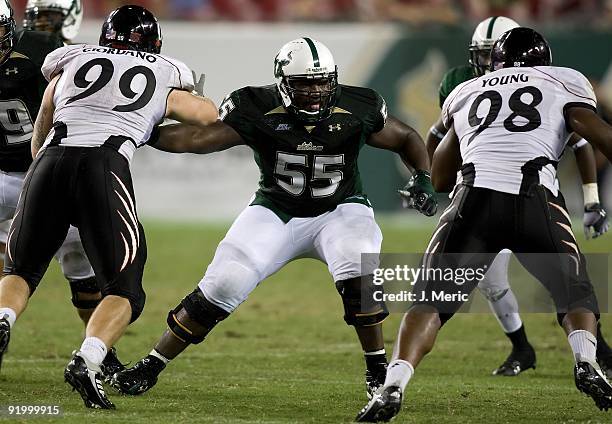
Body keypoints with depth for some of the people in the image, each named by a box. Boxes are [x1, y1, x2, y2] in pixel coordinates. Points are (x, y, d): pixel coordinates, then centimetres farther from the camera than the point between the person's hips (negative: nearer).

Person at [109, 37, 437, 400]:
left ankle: (377, 368, -10)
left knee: (357, 275, -31)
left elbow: (407, 139, 1)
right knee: (222, 286, -10)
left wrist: (424, 178, -16)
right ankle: (151, 367, 6)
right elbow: (196, 138, -23)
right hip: (276, 212, 0)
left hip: (339, 210, 0)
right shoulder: (258, 110, -19)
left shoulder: (356, 110, -16)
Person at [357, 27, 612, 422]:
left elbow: (439, 177, 32)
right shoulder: (564, 82, 21)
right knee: (575, 294, 16)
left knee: (431, 300, 6)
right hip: (536, 198, -1)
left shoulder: (465, 94, 28)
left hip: (477, 196, 1)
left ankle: (394, 385, -15)